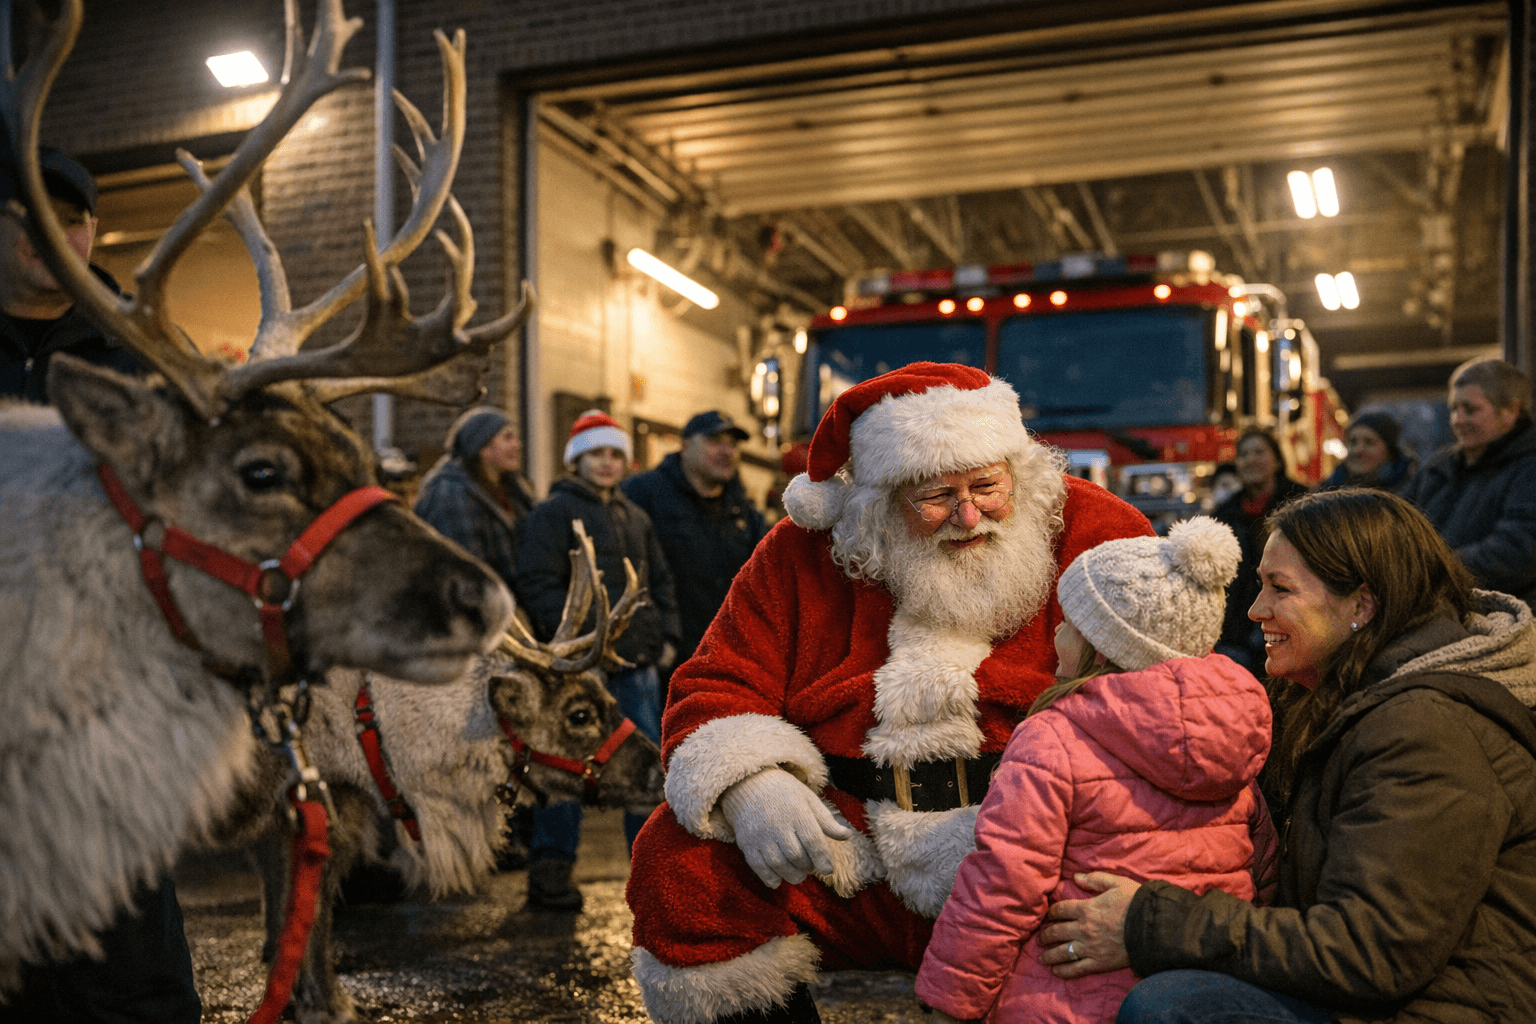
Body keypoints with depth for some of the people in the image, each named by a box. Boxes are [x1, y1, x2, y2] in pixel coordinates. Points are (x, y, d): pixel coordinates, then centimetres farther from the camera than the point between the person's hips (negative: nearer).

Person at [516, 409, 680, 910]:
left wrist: (666, 634, 13)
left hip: (638, 663, 7)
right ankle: (550, 873, 9)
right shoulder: (553, 513, -3)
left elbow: (660, 580, 25)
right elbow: (538, 585, -11)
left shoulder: (635, 517, 19)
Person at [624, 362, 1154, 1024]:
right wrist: (750, 783, -17)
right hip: (848, 853, 2)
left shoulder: (1097, 535, -1)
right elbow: (715, 690, 6)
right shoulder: (803, 554, 5)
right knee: (677, 858, -18)